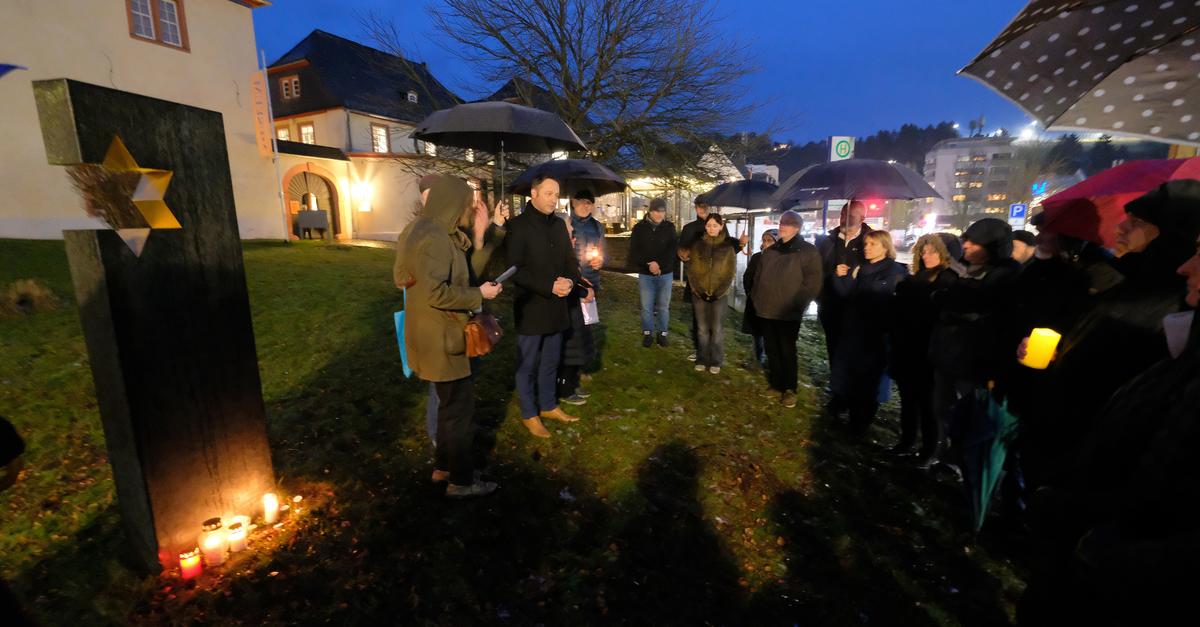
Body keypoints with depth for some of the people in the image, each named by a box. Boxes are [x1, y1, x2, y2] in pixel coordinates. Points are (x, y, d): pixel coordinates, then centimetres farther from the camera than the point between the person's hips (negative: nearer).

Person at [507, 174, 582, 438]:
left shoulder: (559, 224, 11)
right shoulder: (518, 225, -9)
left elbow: (571, 259, 13)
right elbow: (516, 269, -16)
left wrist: (570, 281, -9)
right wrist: (549, 287, -22)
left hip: (556, 306, 6)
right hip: (530, 308, -6)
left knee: (551, 362, 16)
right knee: (527, 365, 7)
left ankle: (548, 406, 33)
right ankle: (529, 415, 22)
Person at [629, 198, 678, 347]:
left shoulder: (670, 227, 0)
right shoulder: (639, 227, -3)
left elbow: (672, 250, -7)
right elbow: (634, 251, -6)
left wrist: (658, 264, -19)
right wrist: (648, 263, -18)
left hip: (665, 274, 1)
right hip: (645, 274, -1)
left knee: (663, 306, 8)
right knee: (646, 306, 5)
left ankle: (662, 333, 22)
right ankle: (648, 333, 20)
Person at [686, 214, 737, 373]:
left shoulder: (728, 247, 2)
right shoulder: (697, 245, 4)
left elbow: (730, 272, -1)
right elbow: (691, 269, 1)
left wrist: (718, 292, -10)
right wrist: (698, 290, -9)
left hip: (719, 294, -1)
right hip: (699, 293, 1)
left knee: (717, 329, 3)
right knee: (702, 328, 6)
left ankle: (716, 361, 15)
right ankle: (702, 359, 18)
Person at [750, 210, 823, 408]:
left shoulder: (808, 251, -3)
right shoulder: (770, 251, 15)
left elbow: (812, 284, -8)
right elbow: (759, 277, 21)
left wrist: (797, 306, -12)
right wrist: (757, 299, 12)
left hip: (788, 313, -5)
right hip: (767, 310, 6)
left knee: (787, 351, 1)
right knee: (772, 350, 11)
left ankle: (790, 389, 14)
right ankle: (776, 384, 24)